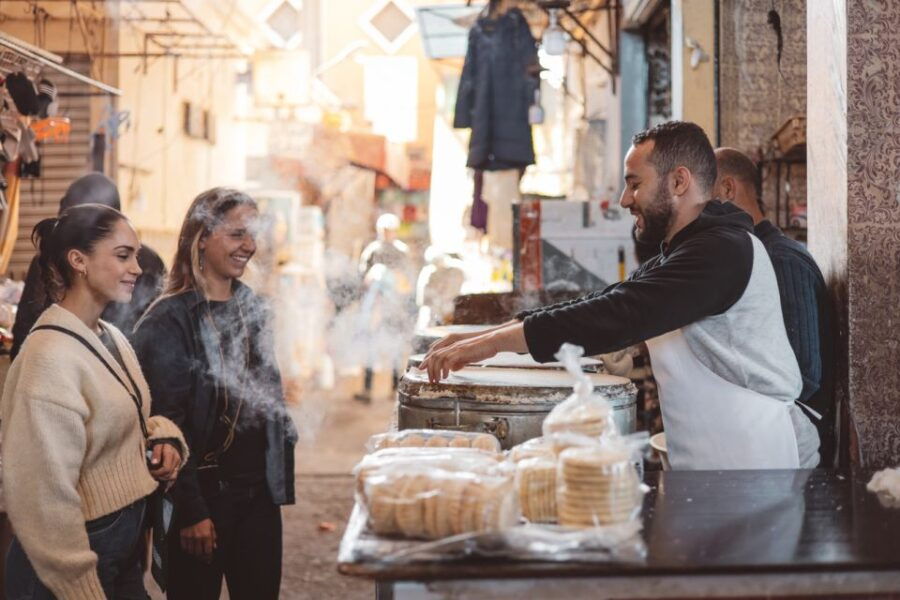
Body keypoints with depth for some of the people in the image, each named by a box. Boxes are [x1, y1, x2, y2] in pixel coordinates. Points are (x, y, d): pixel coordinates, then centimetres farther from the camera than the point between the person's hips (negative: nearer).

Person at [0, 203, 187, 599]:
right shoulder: (50, 358, -21)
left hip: (126, 549, 8)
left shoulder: (113, 338, 6)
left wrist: (161, 435, -1)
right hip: (81, 559, -8)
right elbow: (46, 496, -23)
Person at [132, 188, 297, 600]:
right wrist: (190, 511, -16)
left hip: (259, 488, 6)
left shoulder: (252, 308, 9)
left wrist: (281, 479, 11)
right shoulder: (170, 320, -12)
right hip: (202, 493, -6)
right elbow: (168, 424, -15)